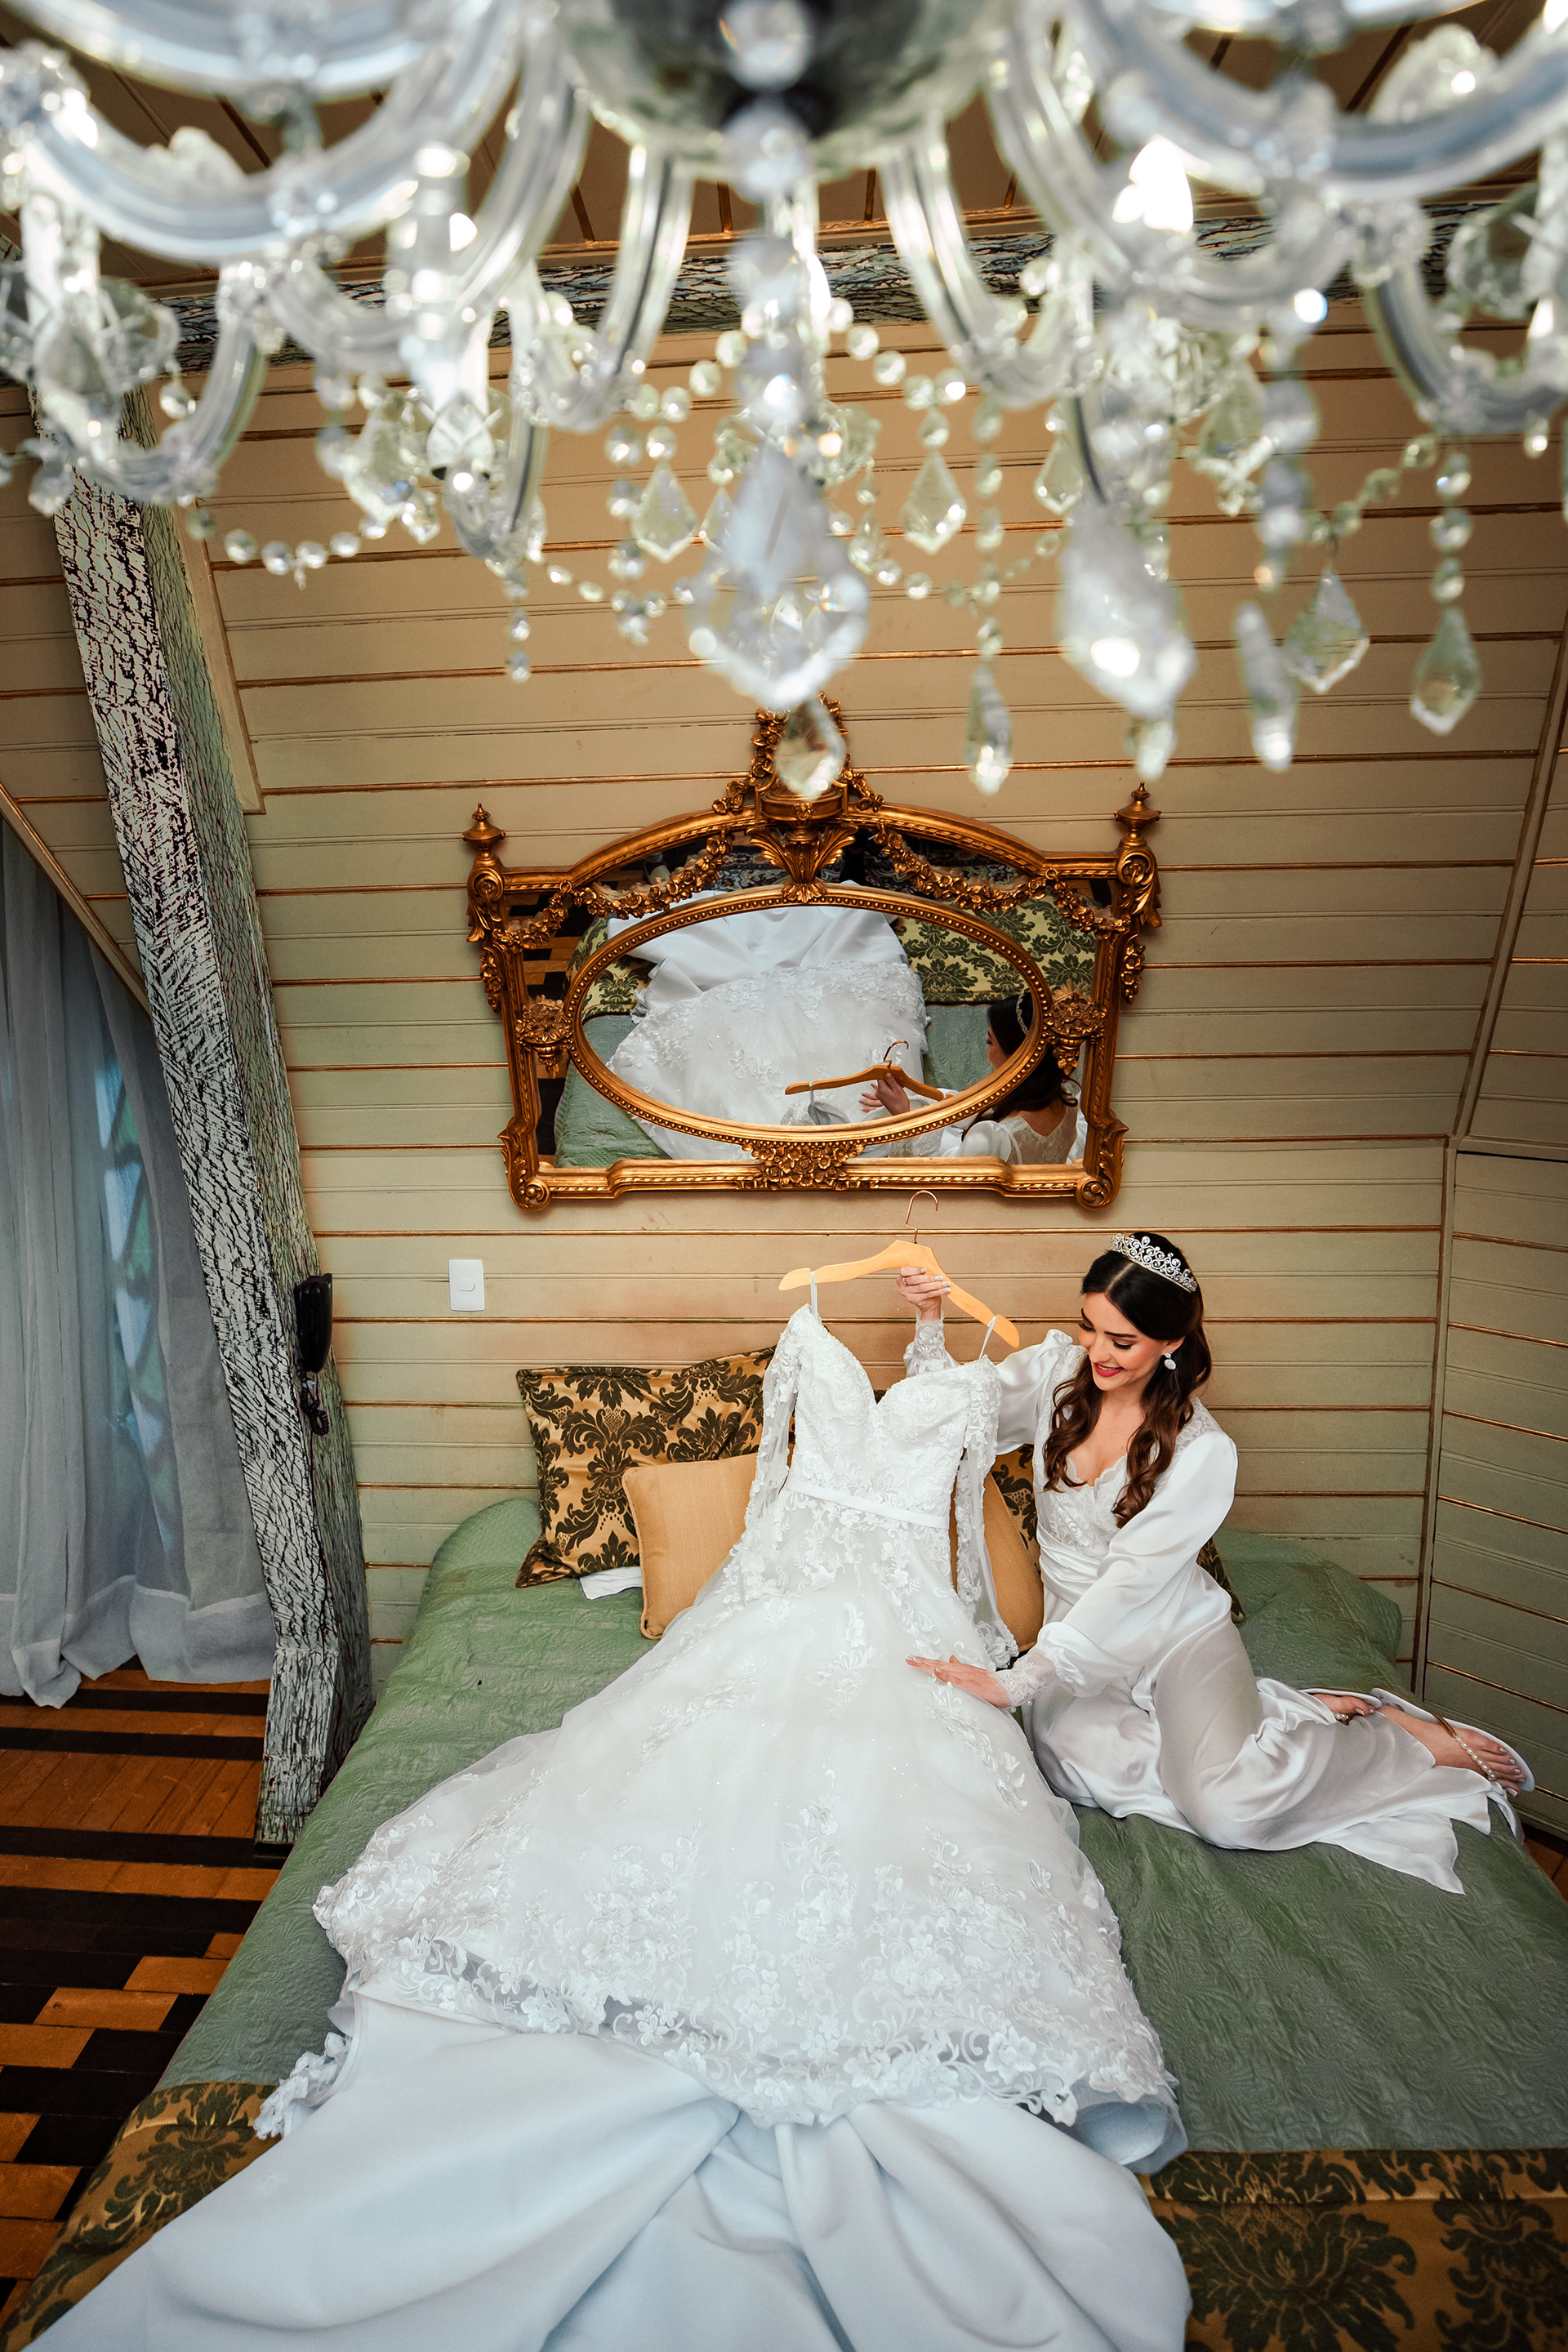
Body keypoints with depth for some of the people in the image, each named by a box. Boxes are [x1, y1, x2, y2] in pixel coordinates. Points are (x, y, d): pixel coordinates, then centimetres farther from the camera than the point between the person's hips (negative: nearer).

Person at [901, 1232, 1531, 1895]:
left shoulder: (1202, 1451, -17)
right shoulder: (1057, 1370, -6)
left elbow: (1129, 1580, -22)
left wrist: (1015, 1681, -28)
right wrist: (929, 1323, -16)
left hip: (1181, 1631, -3)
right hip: (1080, 1630, 4)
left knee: (1228, 1811, -27)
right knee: (1077, 1762, -29)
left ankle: (1404, 1737, 2)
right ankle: (1273, 1714, -5)